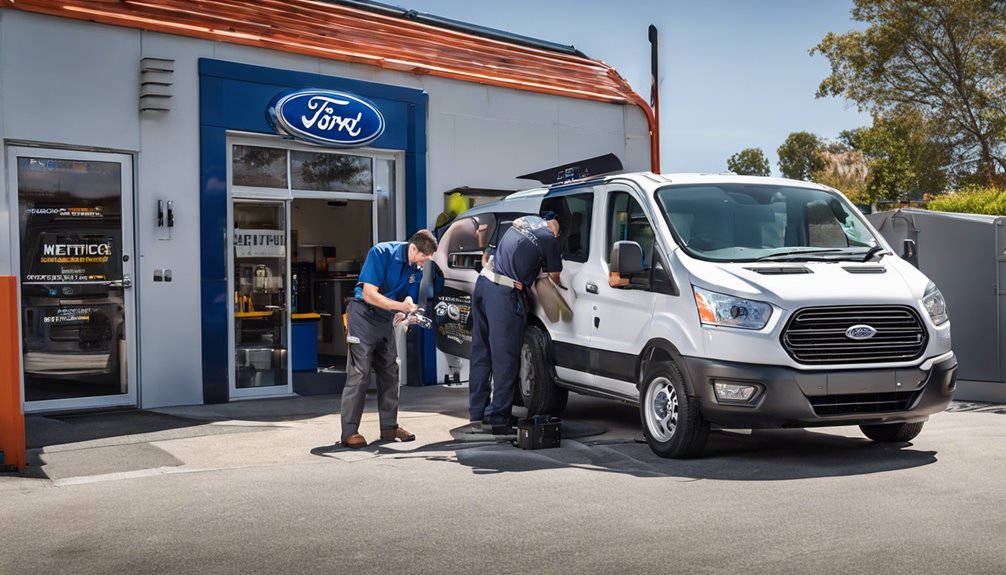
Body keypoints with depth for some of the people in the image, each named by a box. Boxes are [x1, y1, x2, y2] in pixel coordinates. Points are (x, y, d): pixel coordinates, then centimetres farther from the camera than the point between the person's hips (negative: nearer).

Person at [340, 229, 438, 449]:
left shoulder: (416, 269, -1)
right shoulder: (381, 253, -19)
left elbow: (409, 299, 4)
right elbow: (369, 294, -23)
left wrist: (408, 314, -18)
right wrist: (400, 306, -29)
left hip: (386, 320, 7)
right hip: (364, 315, -7)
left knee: (390, 374, 9)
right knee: (359, 375, -10)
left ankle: (389, 426, 19)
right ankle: (349, 432, -6)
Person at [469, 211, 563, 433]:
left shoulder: (524, 220, 16)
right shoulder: (548, 238, -4)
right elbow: (554, 277, 6)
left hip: (483, 282, 8)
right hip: (504, 294, -8)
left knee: (481, 354, 12)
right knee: (505, 360, -1)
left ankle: (477, 415, 18)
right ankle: (498, 418, 2)